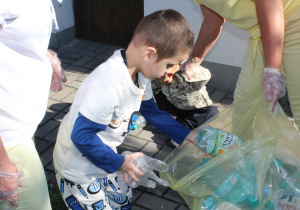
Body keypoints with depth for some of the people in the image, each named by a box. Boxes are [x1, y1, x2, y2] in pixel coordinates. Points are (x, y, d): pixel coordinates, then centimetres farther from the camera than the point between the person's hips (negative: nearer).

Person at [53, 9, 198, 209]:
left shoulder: (140, 74, -8)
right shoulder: (108, 84, -36)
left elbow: (152, 112, 7)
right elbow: (82, 136, -31)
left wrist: (188, 135, 4)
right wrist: (120, 163, -19)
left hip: (103, 156, 8)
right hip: (79, 166, -8)